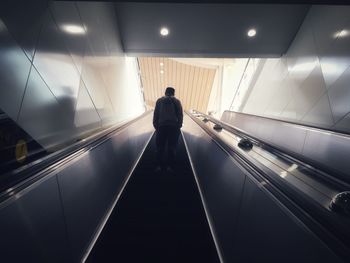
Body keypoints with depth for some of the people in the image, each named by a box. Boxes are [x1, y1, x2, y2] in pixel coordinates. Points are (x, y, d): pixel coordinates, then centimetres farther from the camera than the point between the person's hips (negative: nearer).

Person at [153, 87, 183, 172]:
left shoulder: (159, 100, 11)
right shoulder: (177, 101, 10)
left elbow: (155, 115, 4)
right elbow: (180, 115, 5)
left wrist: (156, 126, 6)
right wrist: (178, 127, 9)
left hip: (161, 126, 0)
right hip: (174, 127, 0)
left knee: (160, 147, 9)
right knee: (172, 147, 7)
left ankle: (160, 165, 14)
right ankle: (169, 166, 14)